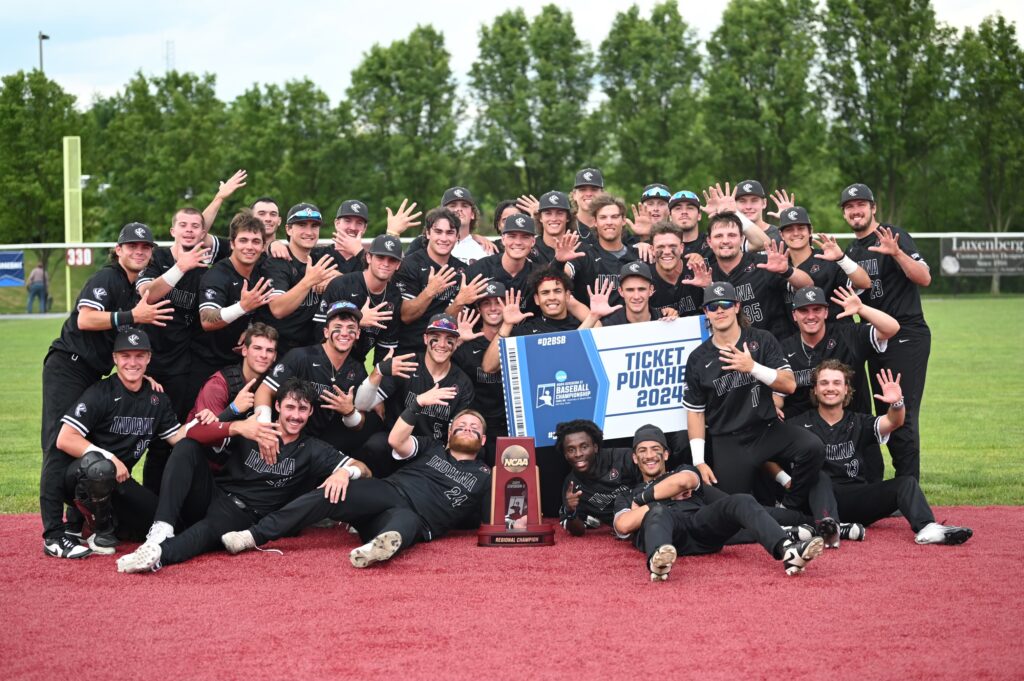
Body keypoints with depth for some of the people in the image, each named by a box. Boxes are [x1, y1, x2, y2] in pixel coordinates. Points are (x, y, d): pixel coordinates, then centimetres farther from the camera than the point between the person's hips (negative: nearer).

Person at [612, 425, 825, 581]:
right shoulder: (627, 496, 35)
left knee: (741, 502, -28)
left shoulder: (682, 471, 37)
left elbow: (683, 481, 8)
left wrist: (643, 498, 14)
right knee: (658, 512, -39)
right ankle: (658, 560, -77)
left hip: (701, 524, 2)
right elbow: (623, 526, 9)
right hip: (666, 530, -2)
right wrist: (662, 499, 9)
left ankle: (787, 551, -57)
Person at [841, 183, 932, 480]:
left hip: (906, 337, -8)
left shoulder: (893, 237, -7)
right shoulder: (851, 250, 15)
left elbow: (924, 278, -19)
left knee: (903, 415, -11)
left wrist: (897, 253, -32)